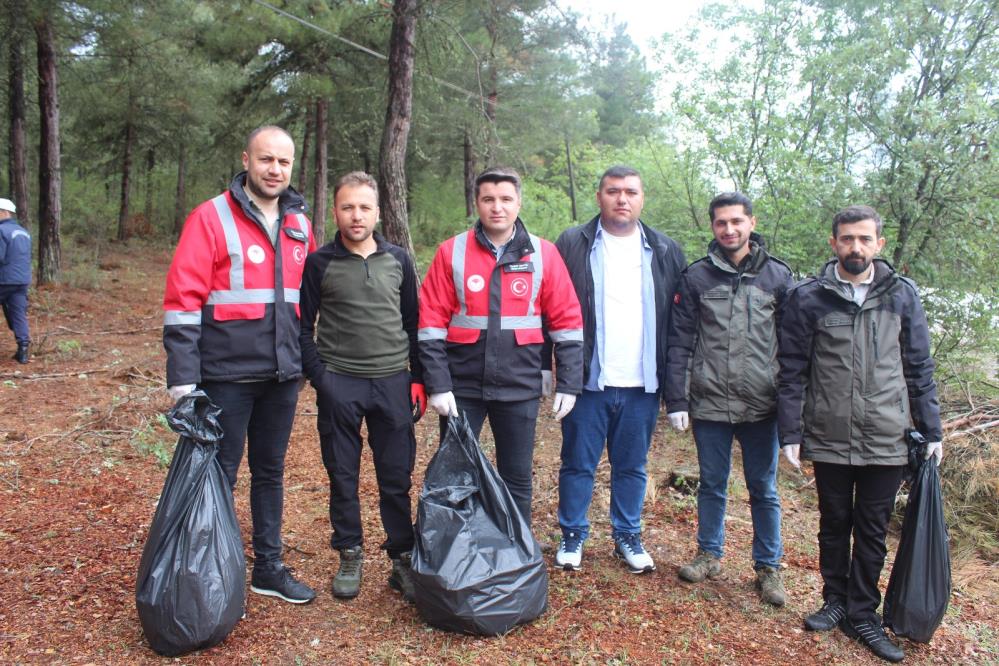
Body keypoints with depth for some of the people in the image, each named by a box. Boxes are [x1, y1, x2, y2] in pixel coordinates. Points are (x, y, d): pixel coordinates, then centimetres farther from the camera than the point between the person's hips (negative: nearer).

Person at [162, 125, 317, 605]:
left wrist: (303, 361, 17)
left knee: (270, 472, 15)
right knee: (219, 474, 5)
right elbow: (182, 300, -12)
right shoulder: (212, 217, -7)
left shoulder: (299, 224, 10)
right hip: (227, 373, -5)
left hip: (281, 374, 5)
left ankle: (269, 568, 29)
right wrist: (183, 378, -17)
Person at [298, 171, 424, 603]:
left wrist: (418, 378, 6)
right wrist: (319, 377, -6)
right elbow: (303, 327, 4)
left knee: (397, 477, 5)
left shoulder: (398, 260, 7)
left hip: (393, 384, 1)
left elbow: (414, 323, 11)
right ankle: (350, 556, 25)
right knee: (343, 476, 9)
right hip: (339, 386, -1)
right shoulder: (319, 263, 2)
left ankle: (402, 558, 18)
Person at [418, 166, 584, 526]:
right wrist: (438, 385, -9)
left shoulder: (543, 254, 0)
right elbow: (431, 323, -3)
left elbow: (567, 322, 2)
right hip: (462, 387, 0)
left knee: (517, 479, 12)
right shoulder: (451, 252, -2)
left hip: (520, 387, 1)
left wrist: (568, 383, -2)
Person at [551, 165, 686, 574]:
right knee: (577, 464, 8)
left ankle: (628, 536, 30)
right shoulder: (572, 244, 0)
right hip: (587, 380, -2)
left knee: (632, 467, 14)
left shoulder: (666, 252, 8)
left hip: (642, 385, 2)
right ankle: (572, 536, 25)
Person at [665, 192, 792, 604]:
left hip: (761, 405, 0)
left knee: (763, 489, 10)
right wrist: (676, 400, -4)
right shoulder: (696, 277, 1)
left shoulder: (778, 276, 3)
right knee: (712, 484, 13)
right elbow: (680, 342, 0)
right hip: (710, 403, 0)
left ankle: (768, 566, 25)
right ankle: (709, 554, 30)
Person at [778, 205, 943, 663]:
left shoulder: (902, 294, 3)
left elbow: (919, 368, 8)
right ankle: (835, 600, 32)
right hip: (829, 439, -1)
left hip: (887, 440, 1)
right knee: (834, 525, 14)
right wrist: (791, 433, -5)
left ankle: (862, 613, 25)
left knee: (873, 530, 10)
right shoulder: (808, 298, -2)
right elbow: (792, 372, -1)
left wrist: (931, 431, 6)